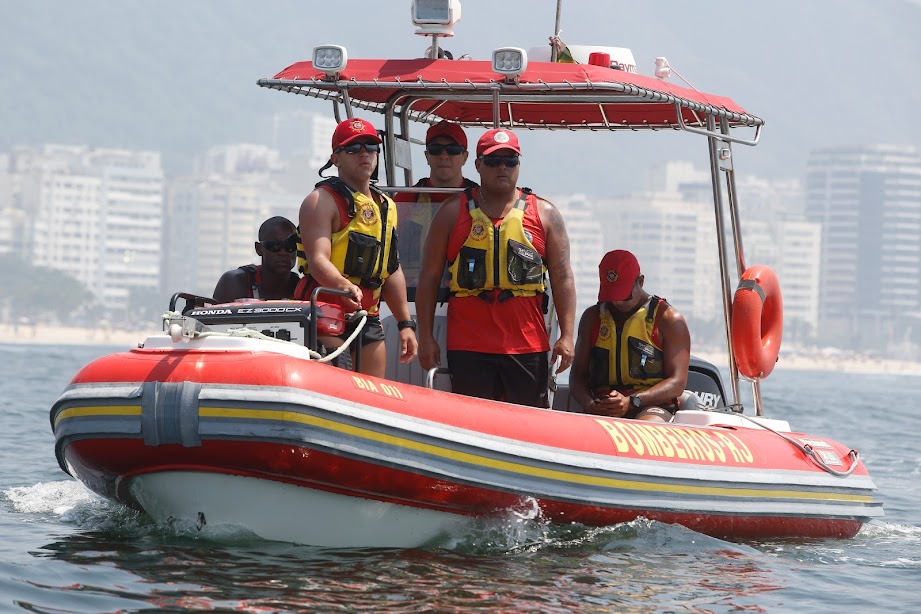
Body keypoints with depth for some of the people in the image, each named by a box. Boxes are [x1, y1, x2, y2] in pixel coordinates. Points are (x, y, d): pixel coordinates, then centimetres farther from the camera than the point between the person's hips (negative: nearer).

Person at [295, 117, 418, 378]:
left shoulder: (385, 206, 19)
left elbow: (392, 270, 25)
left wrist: (405, 323, 21)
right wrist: (344, 287, -38)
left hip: (369, 321, 8)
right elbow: (318, 260, -19)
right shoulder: (323, 200, -6)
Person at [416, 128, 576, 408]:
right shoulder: (453, 212, 9)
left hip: (528, 346, 0)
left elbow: (562, 278, 7)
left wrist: (566, 336, -3)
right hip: (468, 345, 0)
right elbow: (429, 277, 8)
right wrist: (425, 337, 1)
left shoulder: (544, 214, 10)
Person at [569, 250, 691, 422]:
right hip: (603, 410, 2)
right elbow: (578, 375, 19)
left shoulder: (669, 320, 7)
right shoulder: (593, 317, 21)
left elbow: (677, 383, -1)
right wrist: (589, 403, -6)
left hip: (653, 406, -2)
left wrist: (631, 402, -17)